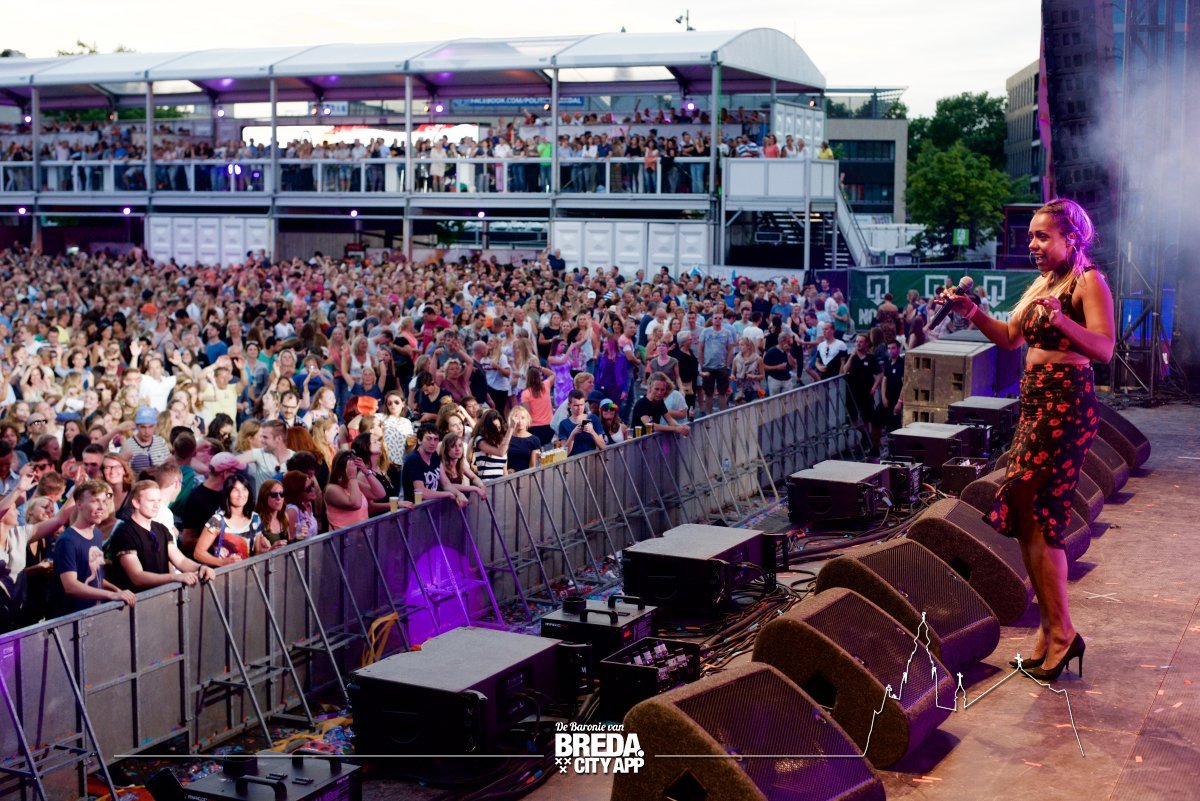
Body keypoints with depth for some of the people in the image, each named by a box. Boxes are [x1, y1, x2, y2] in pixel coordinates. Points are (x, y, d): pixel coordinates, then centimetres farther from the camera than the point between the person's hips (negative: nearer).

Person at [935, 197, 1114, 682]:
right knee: (1028, 520, 8)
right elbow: (1010, 338, 19)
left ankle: (1061, 634, -2)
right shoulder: (1043, 283, 17)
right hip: (1035, 403, 9)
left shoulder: (1089, 282, -8)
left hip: (1066, 406, -9)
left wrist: (1061, 318, -36)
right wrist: (974, 314, 2)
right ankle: (1052, 630, 16)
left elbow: (1104, 350, -20)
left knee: (1032, 514, -10)